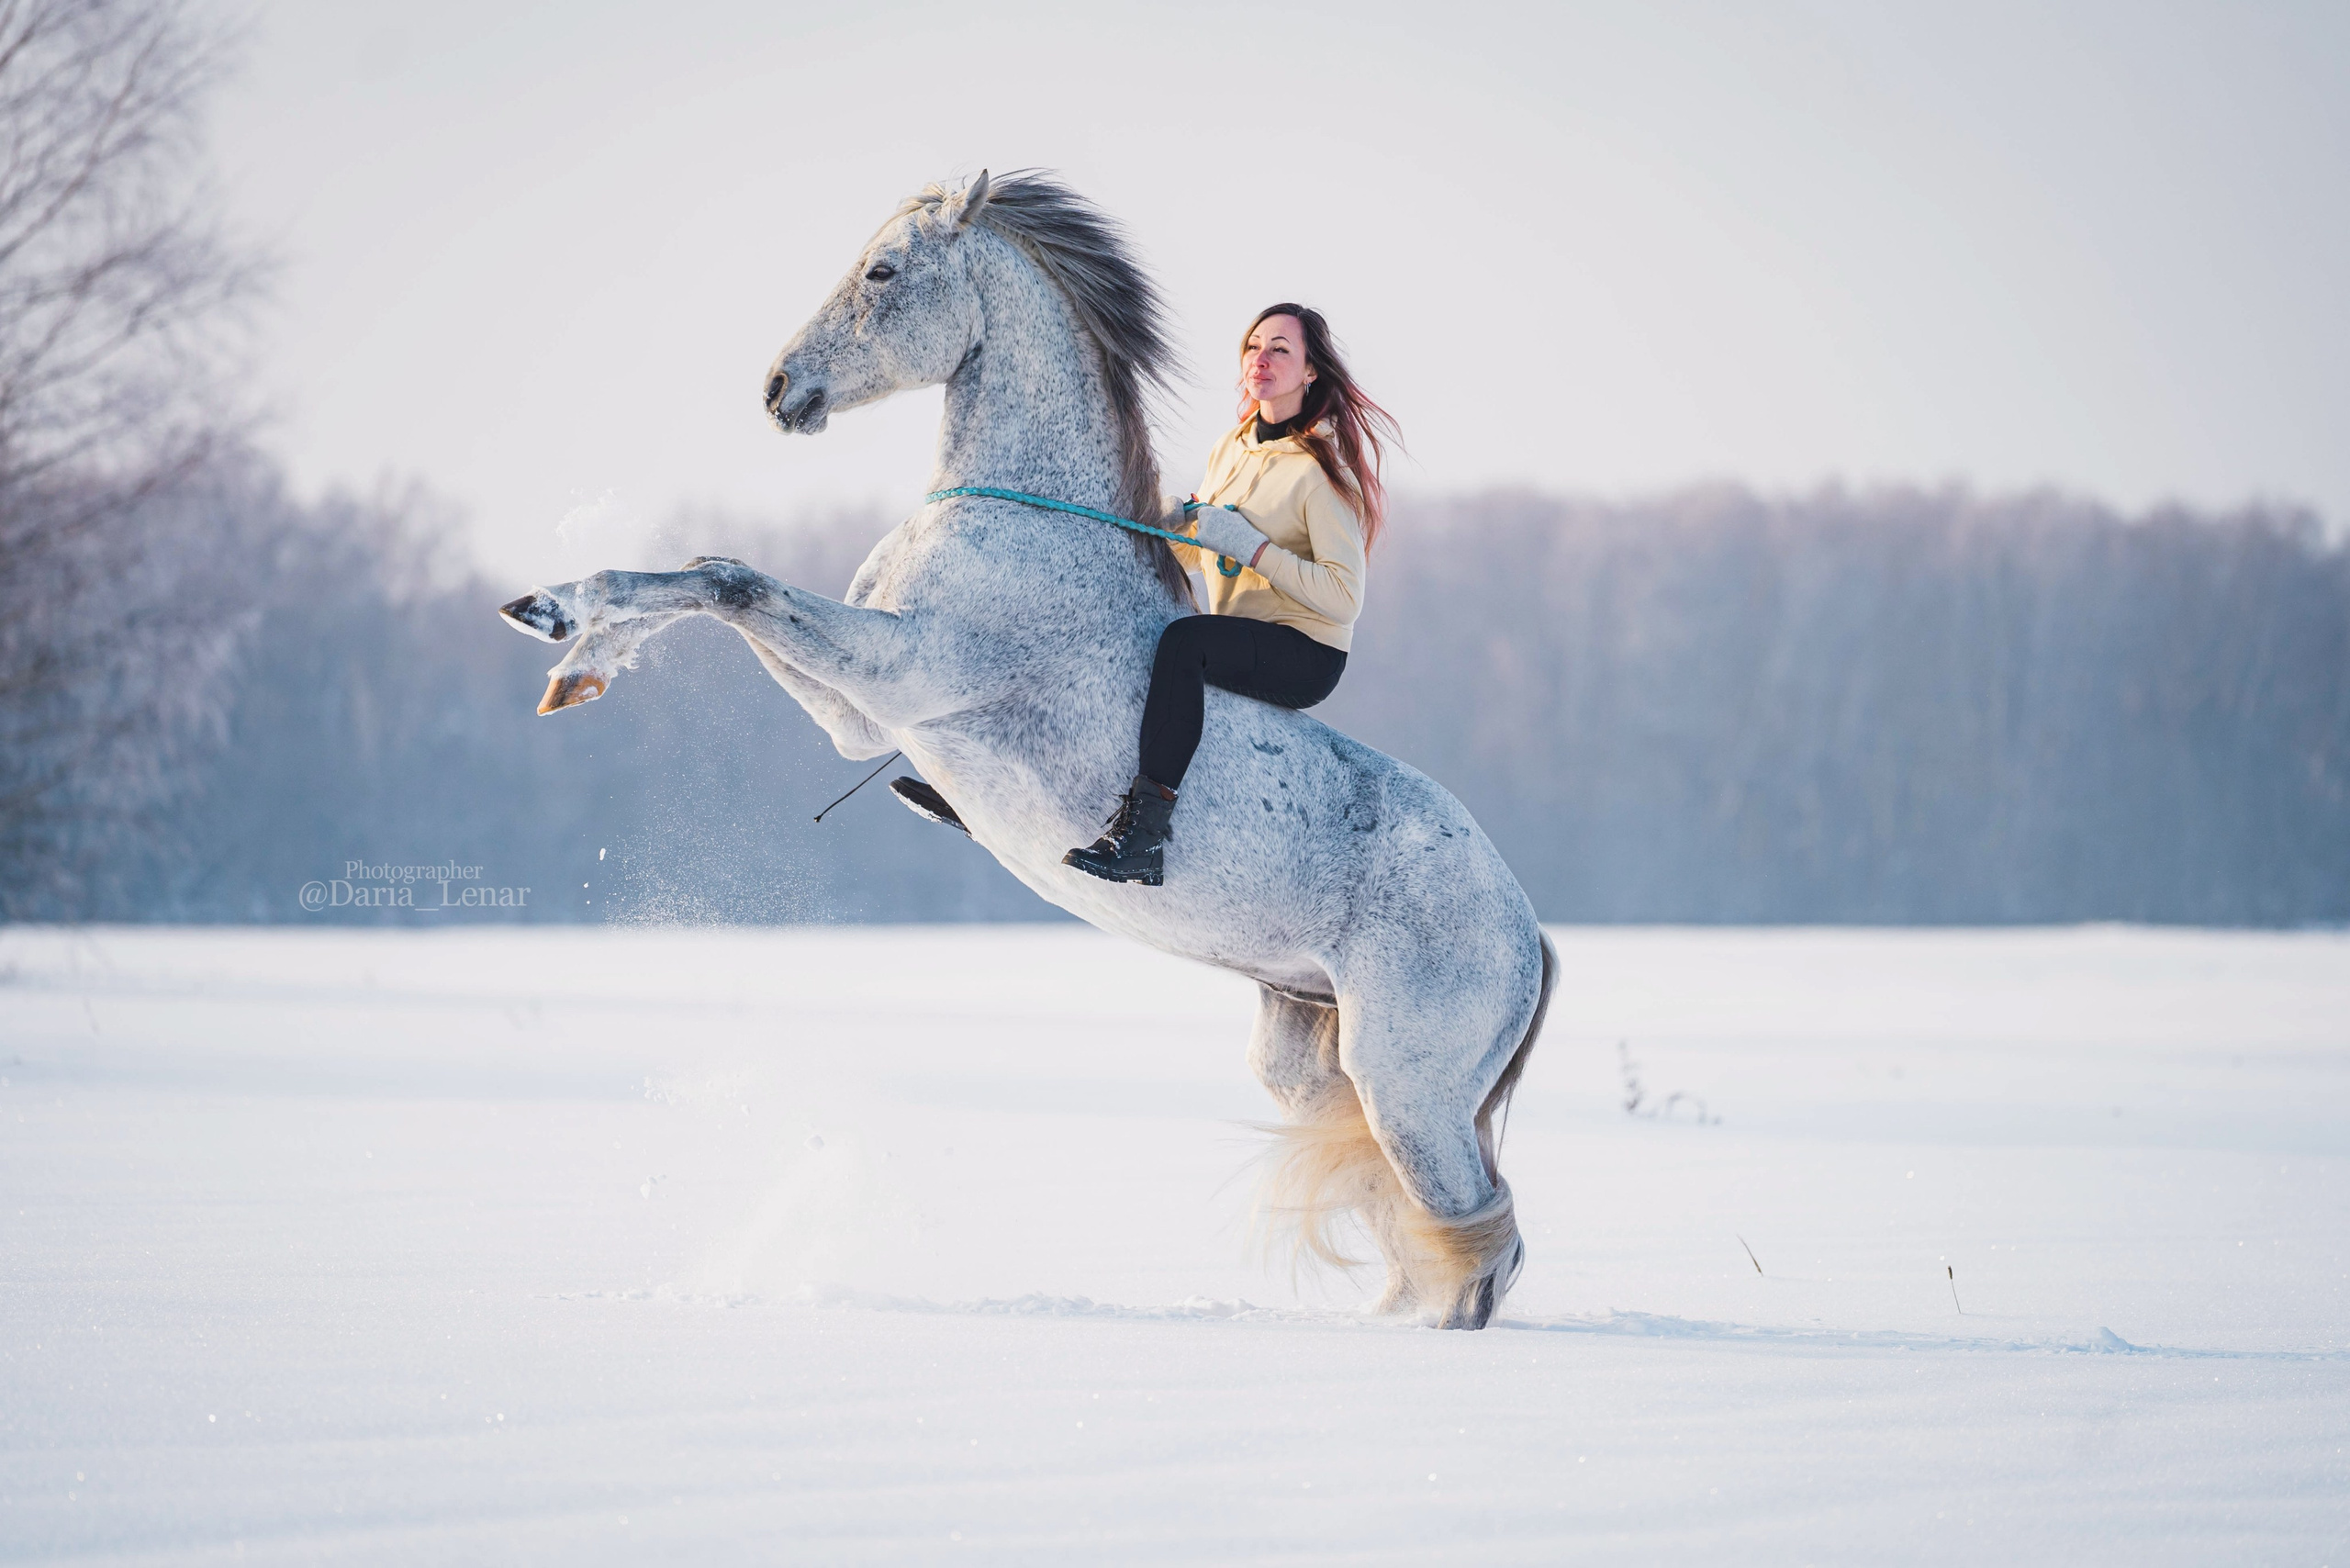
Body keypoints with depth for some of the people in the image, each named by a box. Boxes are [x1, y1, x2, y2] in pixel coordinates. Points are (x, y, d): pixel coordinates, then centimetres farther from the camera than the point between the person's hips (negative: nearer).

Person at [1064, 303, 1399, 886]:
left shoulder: (1322, 471, -13)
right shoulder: (1232, 449, 10)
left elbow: (1343, 598, -20)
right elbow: (1197, 554, 22)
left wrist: (1250, 545, -24)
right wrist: (1176, 526, 0)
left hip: (1306, 658, -8)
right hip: (1238, 643, 8)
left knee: (1184, 638, -35)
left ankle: (1146, 828, -41)